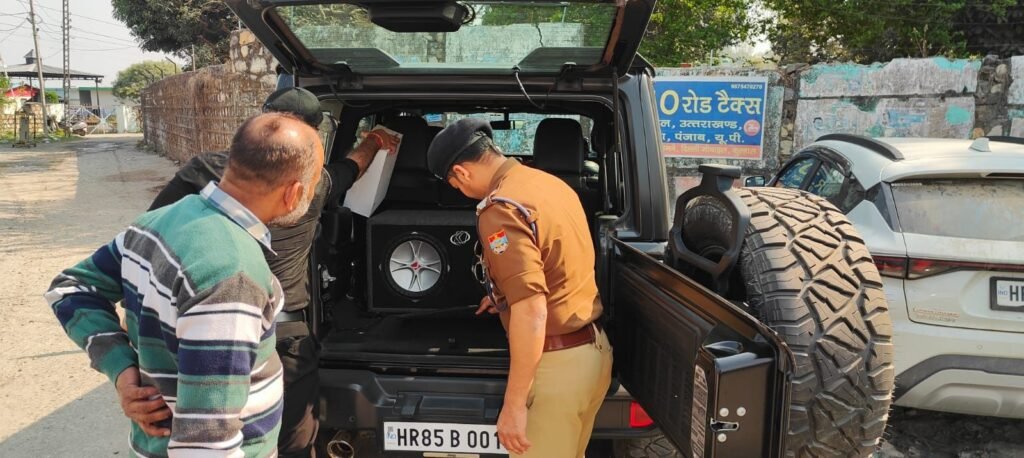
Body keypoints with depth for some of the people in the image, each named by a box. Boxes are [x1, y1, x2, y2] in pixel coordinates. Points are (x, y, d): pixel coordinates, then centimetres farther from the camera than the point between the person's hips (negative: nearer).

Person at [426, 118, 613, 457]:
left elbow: (532, 312, -26)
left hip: (557, 362, -9)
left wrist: (514, 405, -22)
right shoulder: (549, 182, 9)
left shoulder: (500, 208, -20)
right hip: (594, 348, 9)